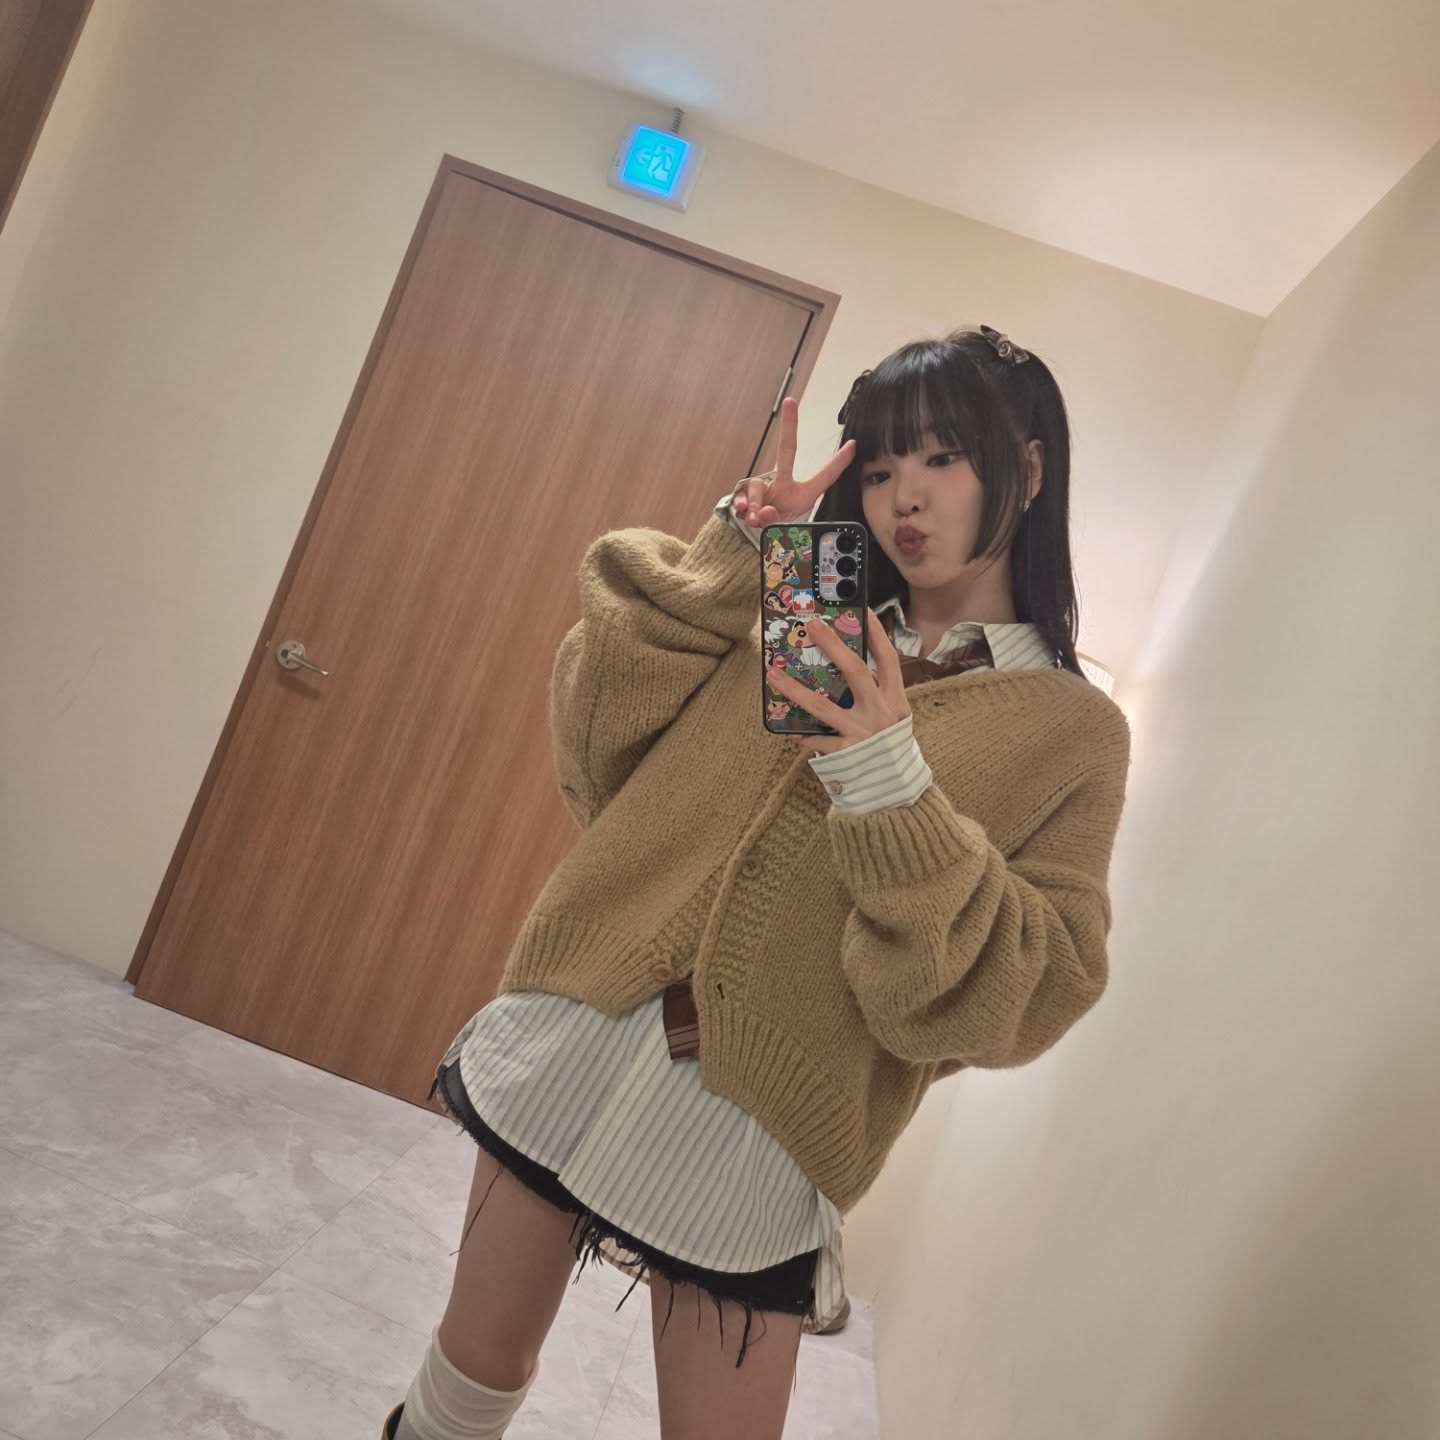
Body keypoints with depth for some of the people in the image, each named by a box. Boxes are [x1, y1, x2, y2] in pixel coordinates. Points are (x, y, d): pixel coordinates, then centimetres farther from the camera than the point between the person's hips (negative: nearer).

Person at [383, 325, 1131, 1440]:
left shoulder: (1074, 731, -2)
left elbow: (1020, 998, -10)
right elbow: (598, 745, 1)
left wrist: (888, 787, -22)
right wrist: (731, 555, -5)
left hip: (754, 1124, -3)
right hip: (583, 1036, 3)